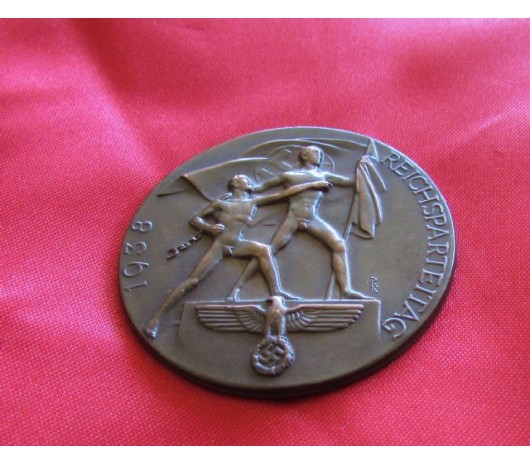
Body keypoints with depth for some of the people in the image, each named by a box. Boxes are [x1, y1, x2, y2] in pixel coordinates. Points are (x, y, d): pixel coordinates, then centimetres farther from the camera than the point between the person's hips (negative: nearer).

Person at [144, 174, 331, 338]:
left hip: (237, 244, 3)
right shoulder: (220, 203, 15)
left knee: (264, 249, -24)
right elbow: (195, 219, 17)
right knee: (192, 281, -16)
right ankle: (157, 317, -20)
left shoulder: (253, 202, 21)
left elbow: (284, 193, 20)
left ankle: (276, 293, -28)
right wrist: (209, 227, -5)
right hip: (219, 244, -3)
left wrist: (312, 184, 19)